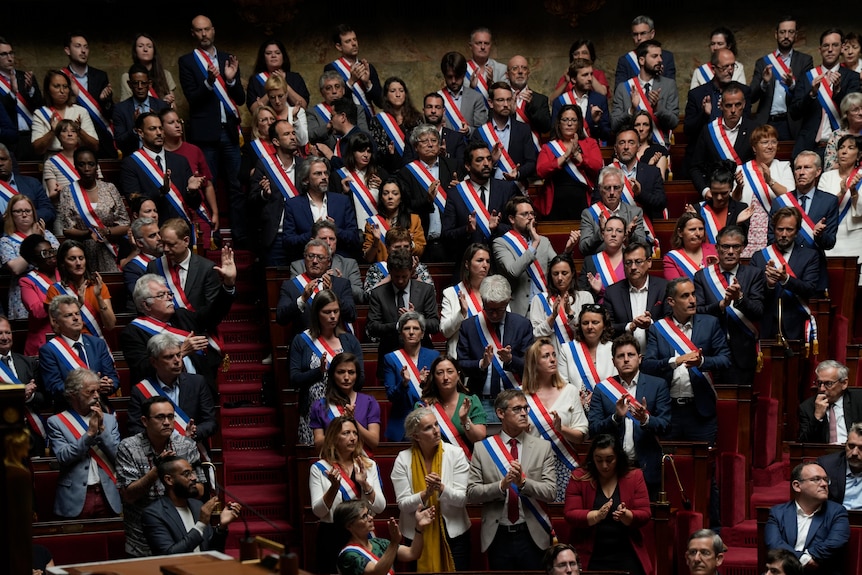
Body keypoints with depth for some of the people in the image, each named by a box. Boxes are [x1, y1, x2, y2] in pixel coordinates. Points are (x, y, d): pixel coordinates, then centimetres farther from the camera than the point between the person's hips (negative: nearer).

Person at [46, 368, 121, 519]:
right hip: (76, 499, -3)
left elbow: (118, 456, 4)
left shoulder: (109, 420, 11)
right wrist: (90, 433, -13)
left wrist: (102, 429, -7)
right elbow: (62, 457, -10)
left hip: (108, 496, 3)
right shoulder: (56, 422, 2)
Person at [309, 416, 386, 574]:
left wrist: (365, 484, -15)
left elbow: (380, 507, -1)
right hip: (332, 536, -2)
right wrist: (334, 487, -21)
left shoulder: (369, 465, 5)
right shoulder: (319, 469, -2)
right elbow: (318, 511, -7)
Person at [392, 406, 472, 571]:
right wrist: (425, 494, -25)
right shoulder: (403, 459, -6)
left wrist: (441, 489, -25)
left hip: (454, 532, 0)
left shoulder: (455, 453, -6)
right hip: (417, 534, 0)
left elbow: (463, 498, -8)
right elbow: (403, 504, -8)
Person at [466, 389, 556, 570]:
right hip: (497, 536, 0)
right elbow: (471, 493, -3)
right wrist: (502, 485, -18)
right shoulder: (482, 448, 2)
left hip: (533, 535, 0)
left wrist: (523, 482, -20)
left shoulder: (543, 447, 3)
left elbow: (550, 492, -4)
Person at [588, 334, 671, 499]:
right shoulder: (602, 390, 6)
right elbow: (593, 430, -1)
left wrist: (645, 419, -22)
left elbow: (665, 425, -1)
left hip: (646, 469, 0)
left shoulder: (657, 385, 5)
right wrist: (616, 417, -18)